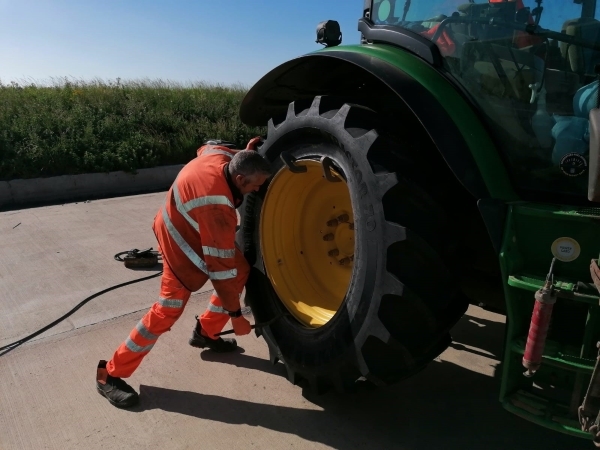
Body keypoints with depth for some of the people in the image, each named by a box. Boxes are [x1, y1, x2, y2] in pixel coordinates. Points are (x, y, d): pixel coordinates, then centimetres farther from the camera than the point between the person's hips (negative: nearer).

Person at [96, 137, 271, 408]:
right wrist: (235, 314, -22)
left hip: (194, 228, 10)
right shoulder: (218, 209, -38)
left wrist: (245, 154, 2)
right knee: (167, 310, -6)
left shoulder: (221, 156, -15)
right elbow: (220, 266, -31)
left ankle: (205, 332, 27)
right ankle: (110, 375, 9)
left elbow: (206, 148, 14)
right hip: (181, 242, -9)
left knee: (240, 272, 11)